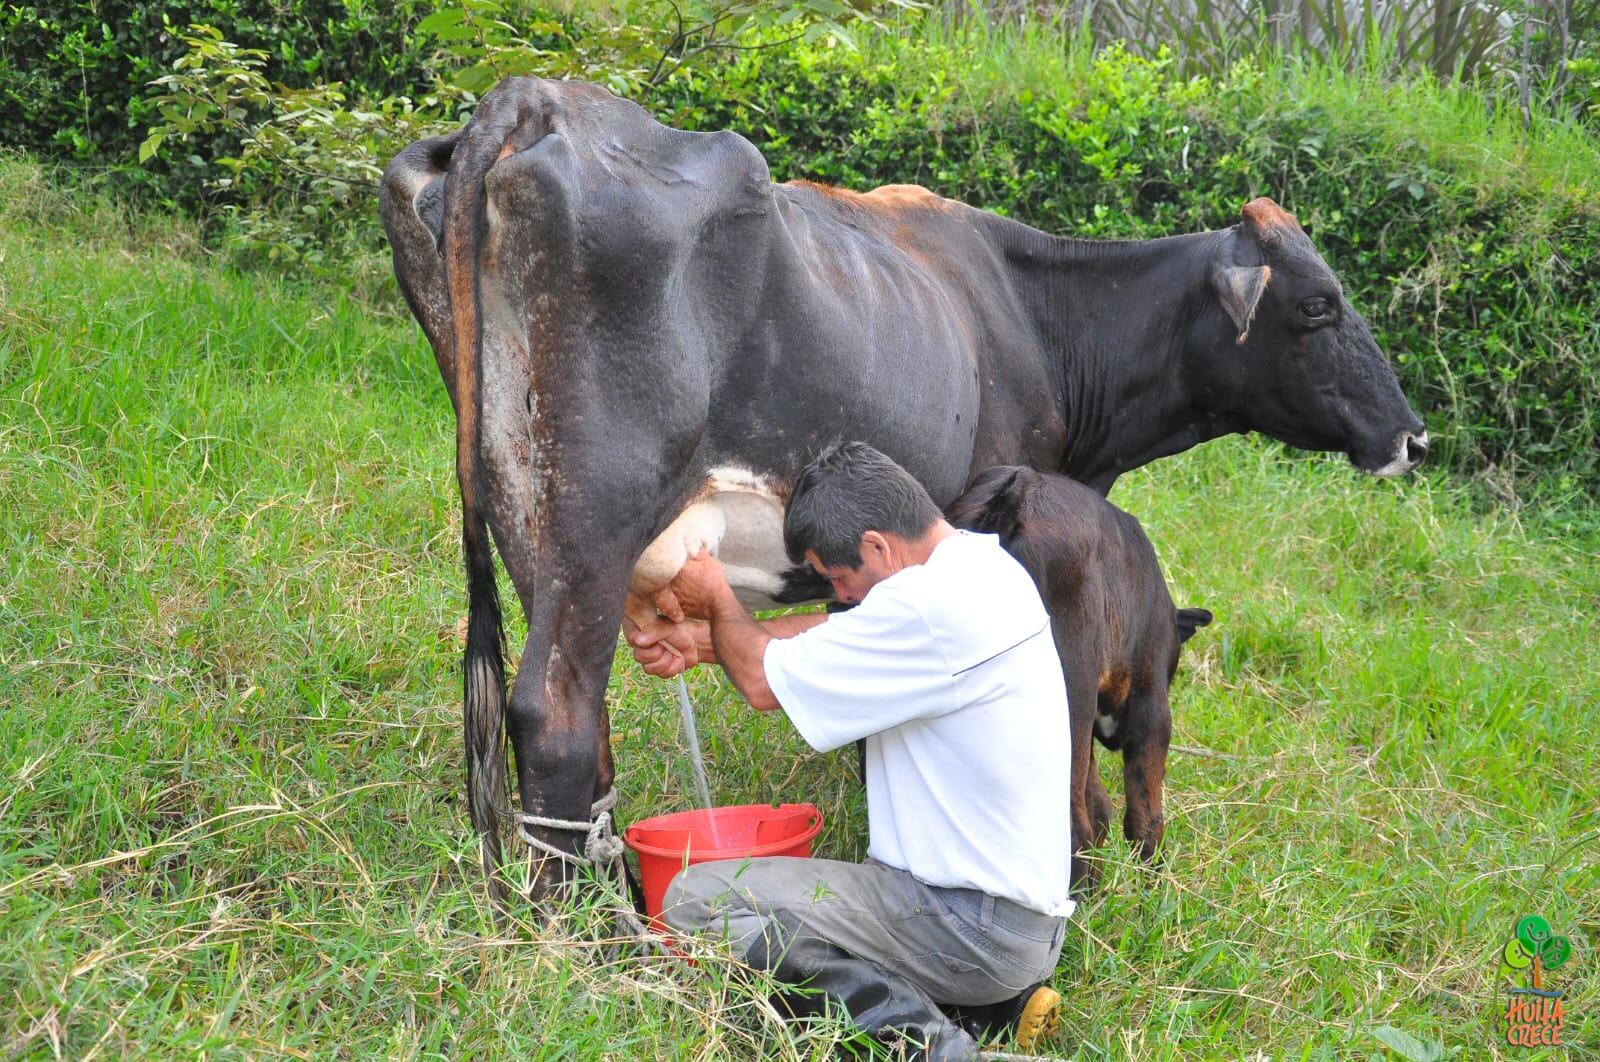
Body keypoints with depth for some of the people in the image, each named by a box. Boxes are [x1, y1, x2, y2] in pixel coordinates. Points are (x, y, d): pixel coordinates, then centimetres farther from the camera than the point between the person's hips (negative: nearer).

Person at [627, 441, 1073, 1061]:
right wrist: (702, 640, 14)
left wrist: (718, 599, 7)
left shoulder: (931, 606, -23)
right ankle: (993, 1002, 12)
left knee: (697, 900, -11)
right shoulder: (980, 562, 6)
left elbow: (765, 681, -12)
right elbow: (836, 634, 18)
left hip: (972, 928, -10)